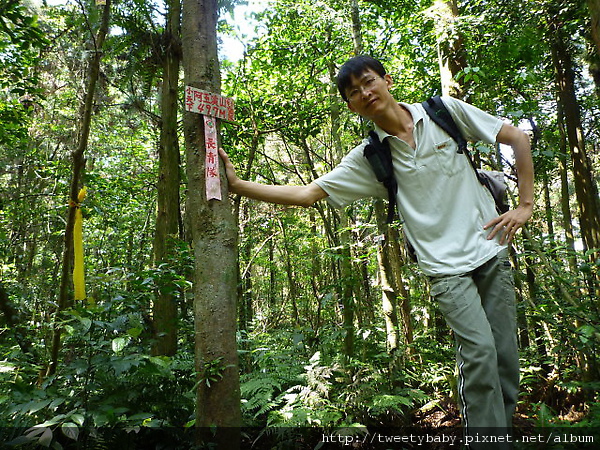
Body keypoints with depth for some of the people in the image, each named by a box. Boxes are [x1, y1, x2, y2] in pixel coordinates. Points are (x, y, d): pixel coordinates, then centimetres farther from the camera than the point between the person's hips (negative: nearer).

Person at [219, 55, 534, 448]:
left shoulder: (445, 111, -1)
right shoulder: (369, 159, -4)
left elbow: (518, 138, 7)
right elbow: (307, 194, -9)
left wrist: (526, 204, 0)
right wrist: (238, 185, -16)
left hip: (491, 250, 2)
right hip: (447, 267, -2)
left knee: (506, 358, 5)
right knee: (479, 352, -16)